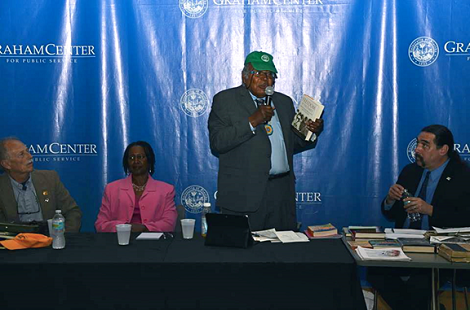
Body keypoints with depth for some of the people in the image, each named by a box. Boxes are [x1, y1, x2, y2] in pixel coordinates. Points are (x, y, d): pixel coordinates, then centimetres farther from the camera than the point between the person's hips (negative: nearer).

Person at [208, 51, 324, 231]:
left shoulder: (284, 102, 17)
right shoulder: (225, 100, 1)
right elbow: (217, 142, -11)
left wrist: (311, 132, 0)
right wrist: (252, 121, -19)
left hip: (282, 191, 5)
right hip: (244, 194, -4)